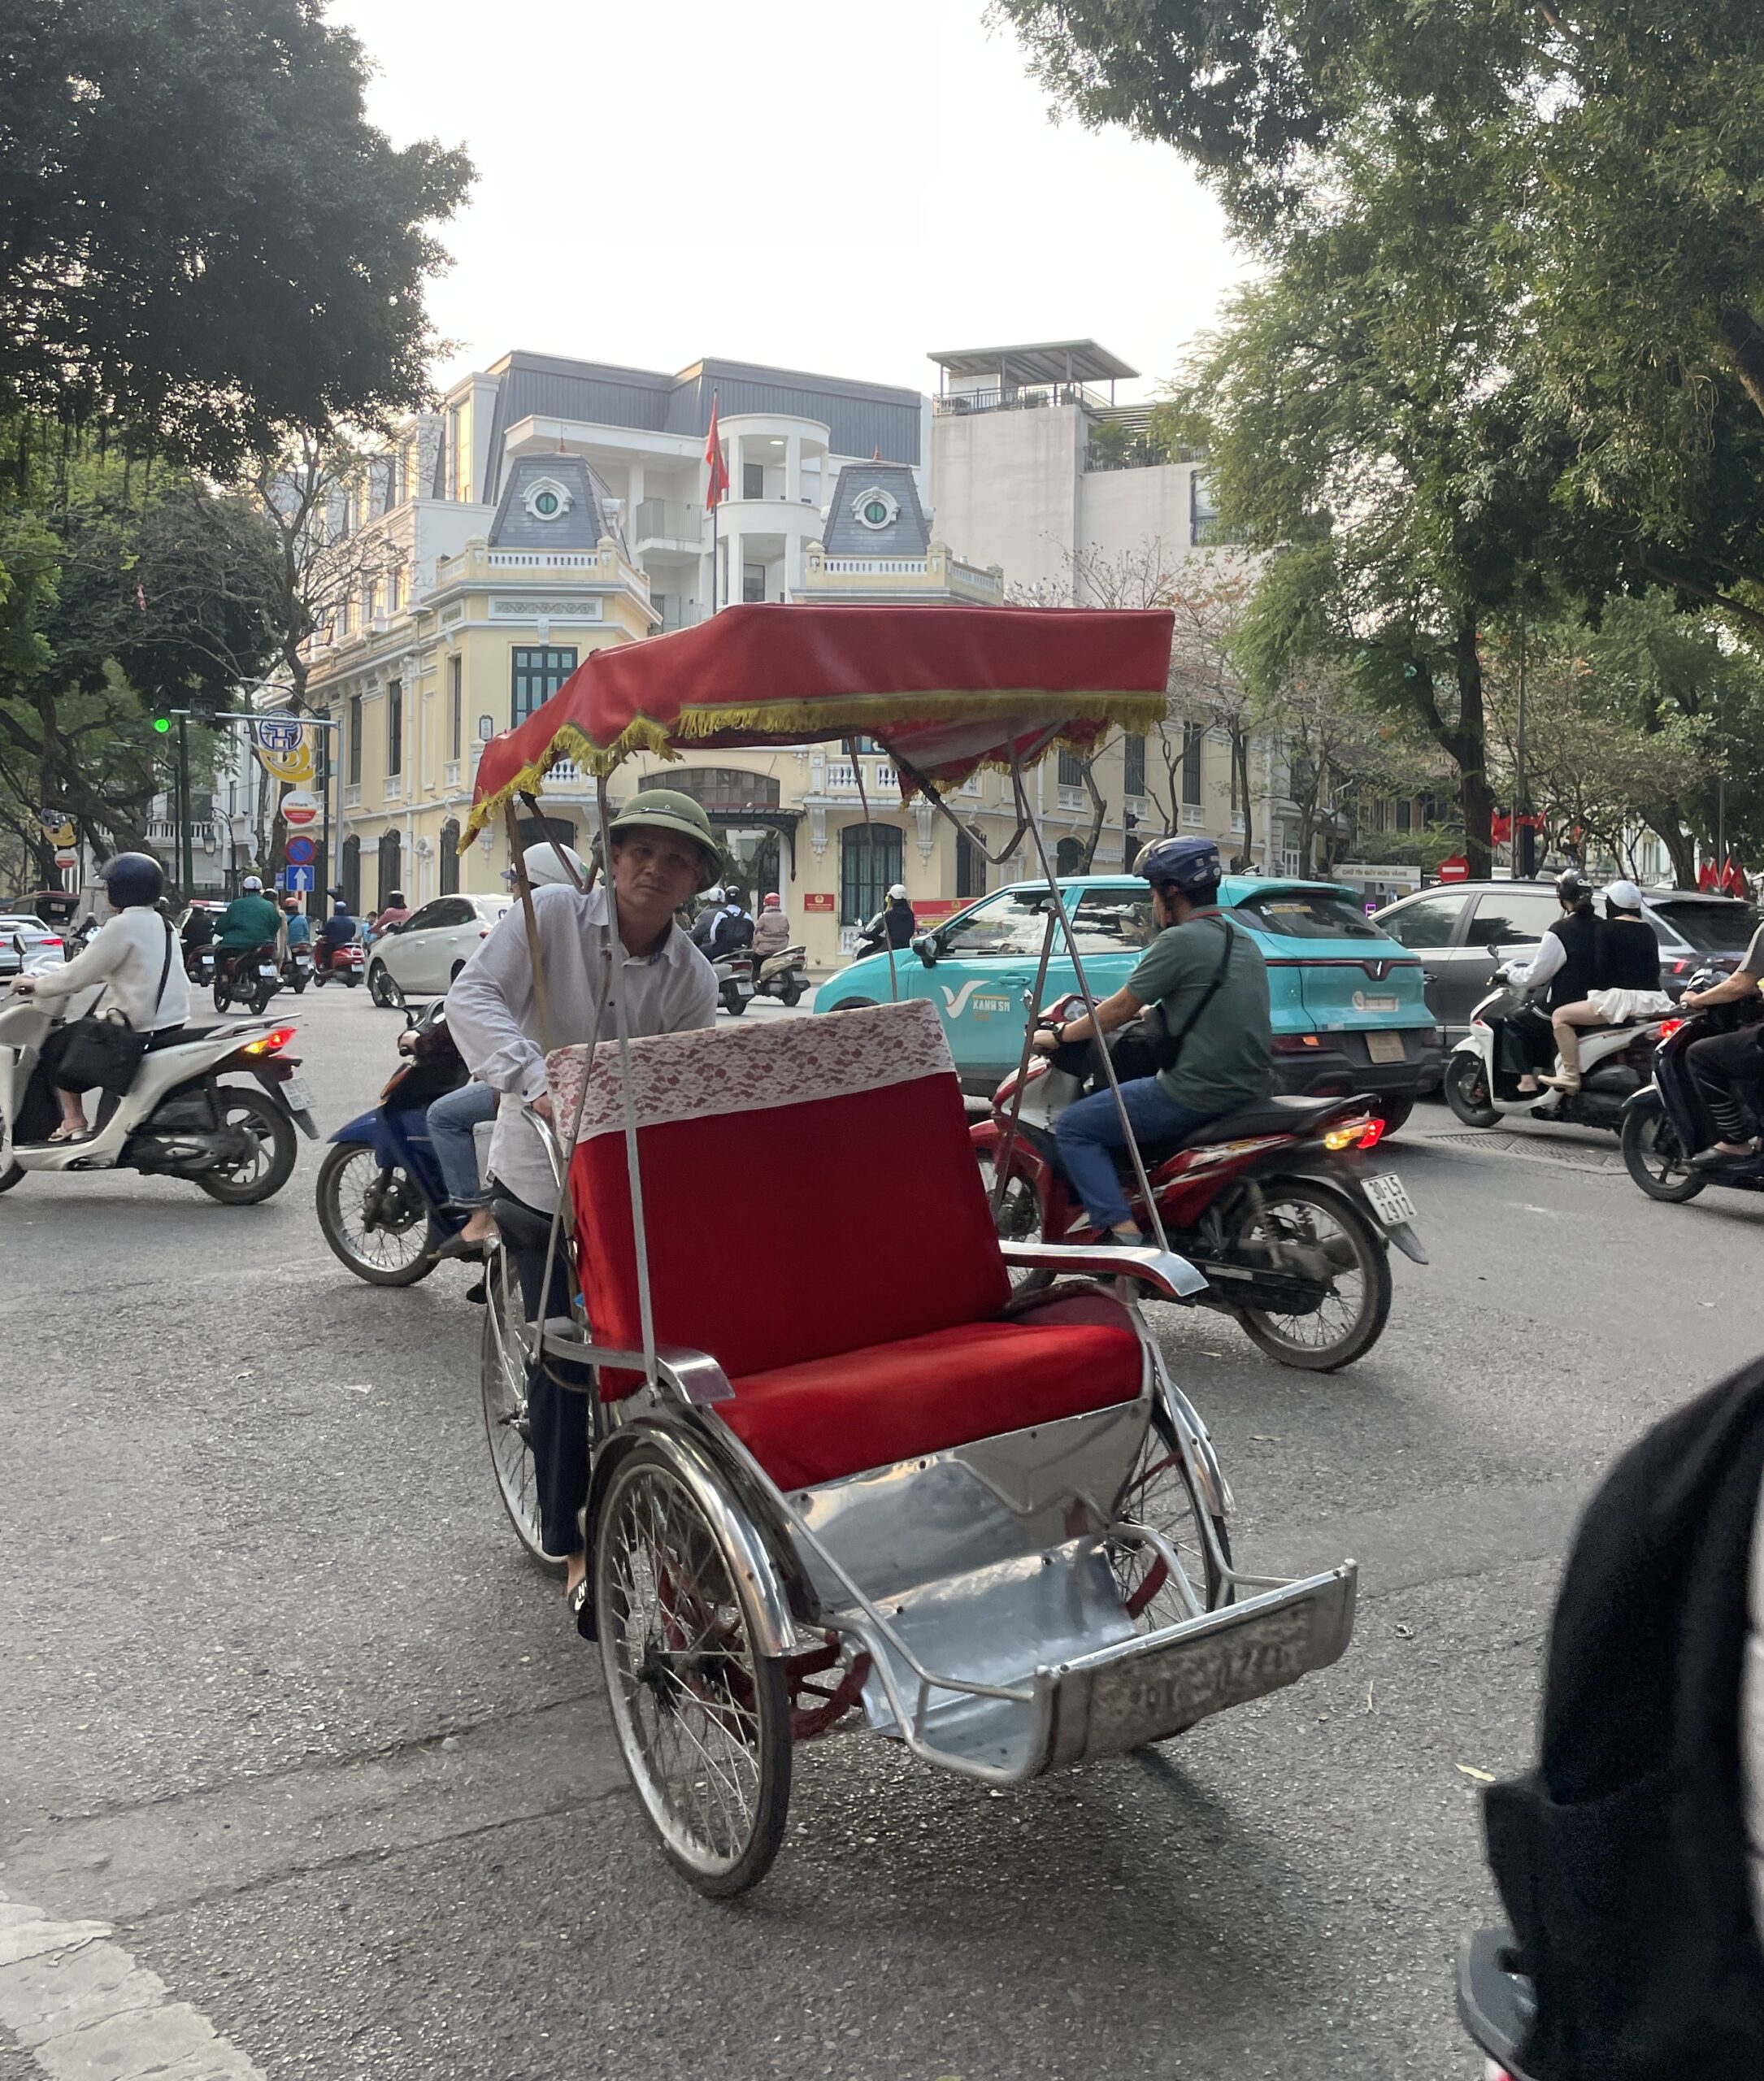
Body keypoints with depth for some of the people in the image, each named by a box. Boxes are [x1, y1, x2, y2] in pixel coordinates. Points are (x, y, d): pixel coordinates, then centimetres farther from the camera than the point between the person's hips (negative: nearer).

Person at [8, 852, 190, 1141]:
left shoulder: (123, 925, -14)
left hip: (139, 1029, -9)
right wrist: (49, 974, 28)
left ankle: (73, 1120, 7)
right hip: (173, 1022, 9)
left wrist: (37, 985, 3)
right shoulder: (160, 923, 14)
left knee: (55, 1044, 7)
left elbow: (79, 975, -12)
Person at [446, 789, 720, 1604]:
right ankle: (572, 1545, 18)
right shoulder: (551, 914, -11)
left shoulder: (692, 978, -3)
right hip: (541, 1177, -2)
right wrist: (535, 1081, -40)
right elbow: (473, 995, -24)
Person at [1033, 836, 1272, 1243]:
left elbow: (1118, 1011, -8)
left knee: (1073, 1128, -1)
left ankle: (1123, 1234, -12)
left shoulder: (1179, 941, -12)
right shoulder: (1242, 941, 14)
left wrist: (1058, 1036, 6)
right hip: (1249, 1086, 9)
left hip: (1197, 1093, -9)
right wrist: (1141, 1012, 34)